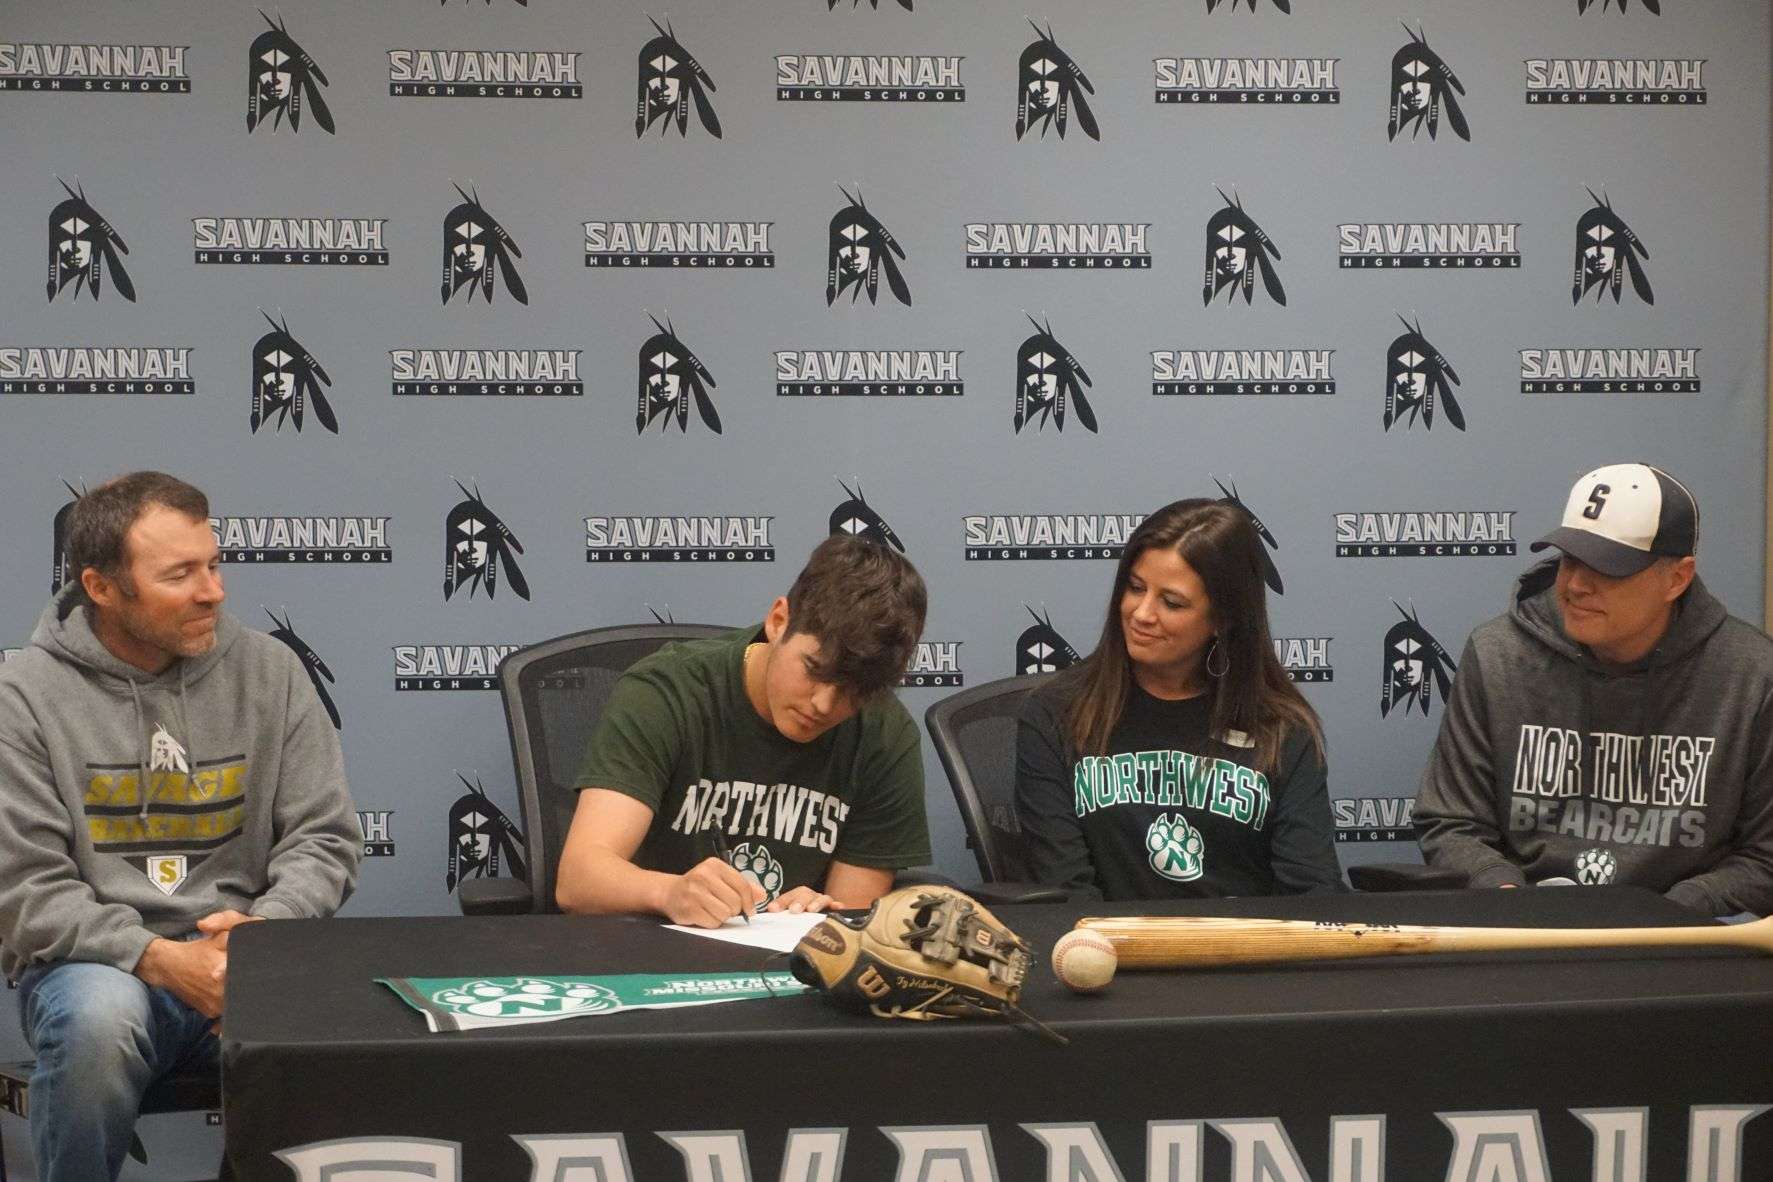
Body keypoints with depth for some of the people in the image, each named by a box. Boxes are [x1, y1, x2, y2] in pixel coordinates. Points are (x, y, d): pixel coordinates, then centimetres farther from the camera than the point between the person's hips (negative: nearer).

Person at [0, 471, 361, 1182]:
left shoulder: (268, 670, 7)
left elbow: (324, 837, 7)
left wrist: (266, 925, -14)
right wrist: (161, 959, -19)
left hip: (246, 957, 2)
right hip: (99, 963, -2)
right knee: (98, 1017, -37)